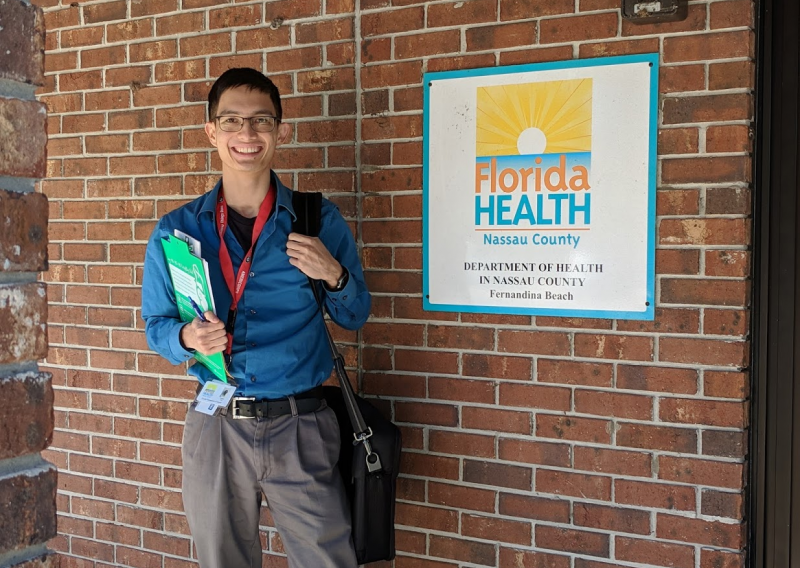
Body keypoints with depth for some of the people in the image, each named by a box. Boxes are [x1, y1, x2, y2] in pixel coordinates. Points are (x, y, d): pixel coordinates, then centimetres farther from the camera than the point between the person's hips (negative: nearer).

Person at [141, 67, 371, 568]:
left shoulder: (320, 220, -1)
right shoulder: (176, 231, 2)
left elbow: (355, 317, 7)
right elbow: (156, 325, 7)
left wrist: (335, 276, -14)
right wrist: (187, 337, -16)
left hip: (301, 427, -1)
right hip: (216, 428, 2)